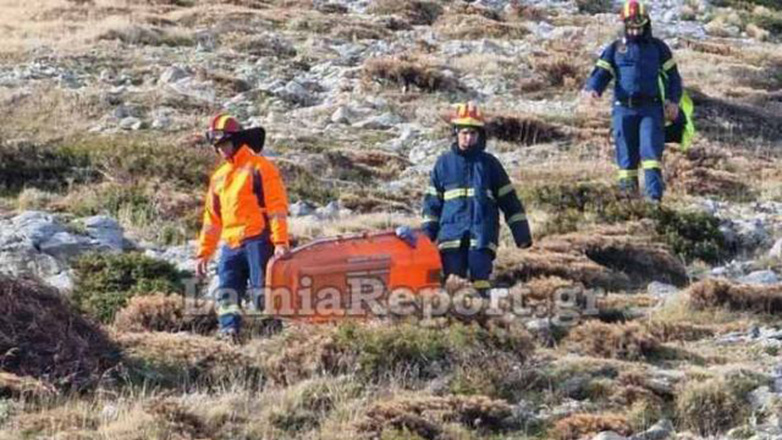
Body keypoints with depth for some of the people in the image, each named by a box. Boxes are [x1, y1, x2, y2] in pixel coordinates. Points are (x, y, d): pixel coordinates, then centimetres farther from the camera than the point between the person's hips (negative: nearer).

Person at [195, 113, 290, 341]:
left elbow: (277, 207, -7)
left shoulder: (259, 168, 0)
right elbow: (211, 219, 25)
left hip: (257, 241, -7)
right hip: (230, 244, 7)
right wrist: (204, 252, 19)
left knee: (263, 290, -11)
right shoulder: (218, 177, 22)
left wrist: (280, 241, -17)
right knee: (227, 290, -6)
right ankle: (229, 329, -10)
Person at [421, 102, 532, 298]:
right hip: (452, 235, 1)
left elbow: (509, 200, 11)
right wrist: (426, 236, 10)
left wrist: (522, 233, 7)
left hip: (482, 236, -1)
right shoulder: (444, 163, 11)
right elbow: (432, 202, 16)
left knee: (481, 280, -11)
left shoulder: (489, 163, 9)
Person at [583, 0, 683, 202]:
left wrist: (673, 100, 0)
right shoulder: (615, 49, 14)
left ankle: (654, 193, -23)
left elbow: (672, 75, 15)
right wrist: (592, 89, -16)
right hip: (624, 108, 1)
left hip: (651, 108, -1)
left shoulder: (658, 48, 14)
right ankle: (628, 190, 7)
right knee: (626, 153, 0)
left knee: (651, 149, -15)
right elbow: (601, 72, 6)